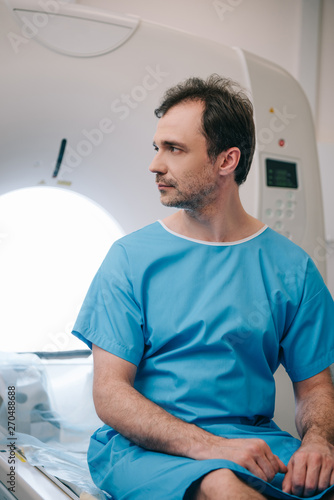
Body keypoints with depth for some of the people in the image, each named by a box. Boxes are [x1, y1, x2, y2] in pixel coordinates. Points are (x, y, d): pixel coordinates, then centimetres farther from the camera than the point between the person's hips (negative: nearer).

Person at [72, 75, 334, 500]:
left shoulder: (291, 267, 5)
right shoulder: (130, 257, 0)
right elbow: (109, 395, -6)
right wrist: (212, 447, -20)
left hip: (256, 437, 3)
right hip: (144, 446, -2)